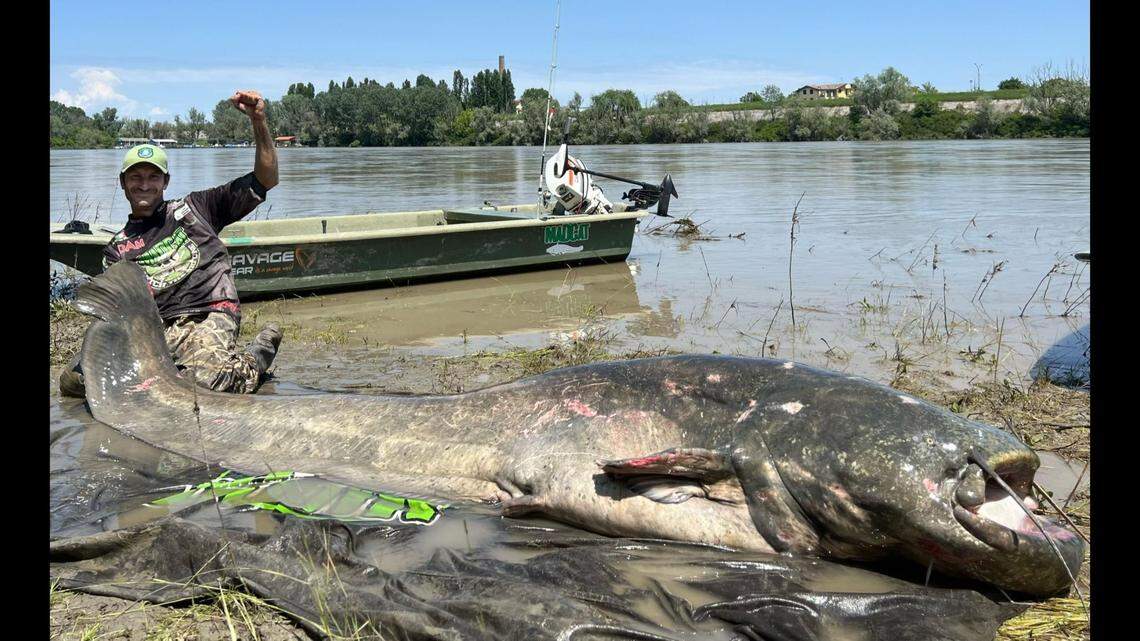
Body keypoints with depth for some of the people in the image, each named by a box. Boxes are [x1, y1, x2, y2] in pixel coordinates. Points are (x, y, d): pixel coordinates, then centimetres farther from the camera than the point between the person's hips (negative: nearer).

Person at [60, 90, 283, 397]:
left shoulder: (193, 207, 17)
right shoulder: (117, 249, 23)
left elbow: (266, 180, 12)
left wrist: (258, 121, 0)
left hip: (207, 317, -3)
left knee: (210, 381, -36)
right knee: (74, 378, -20)